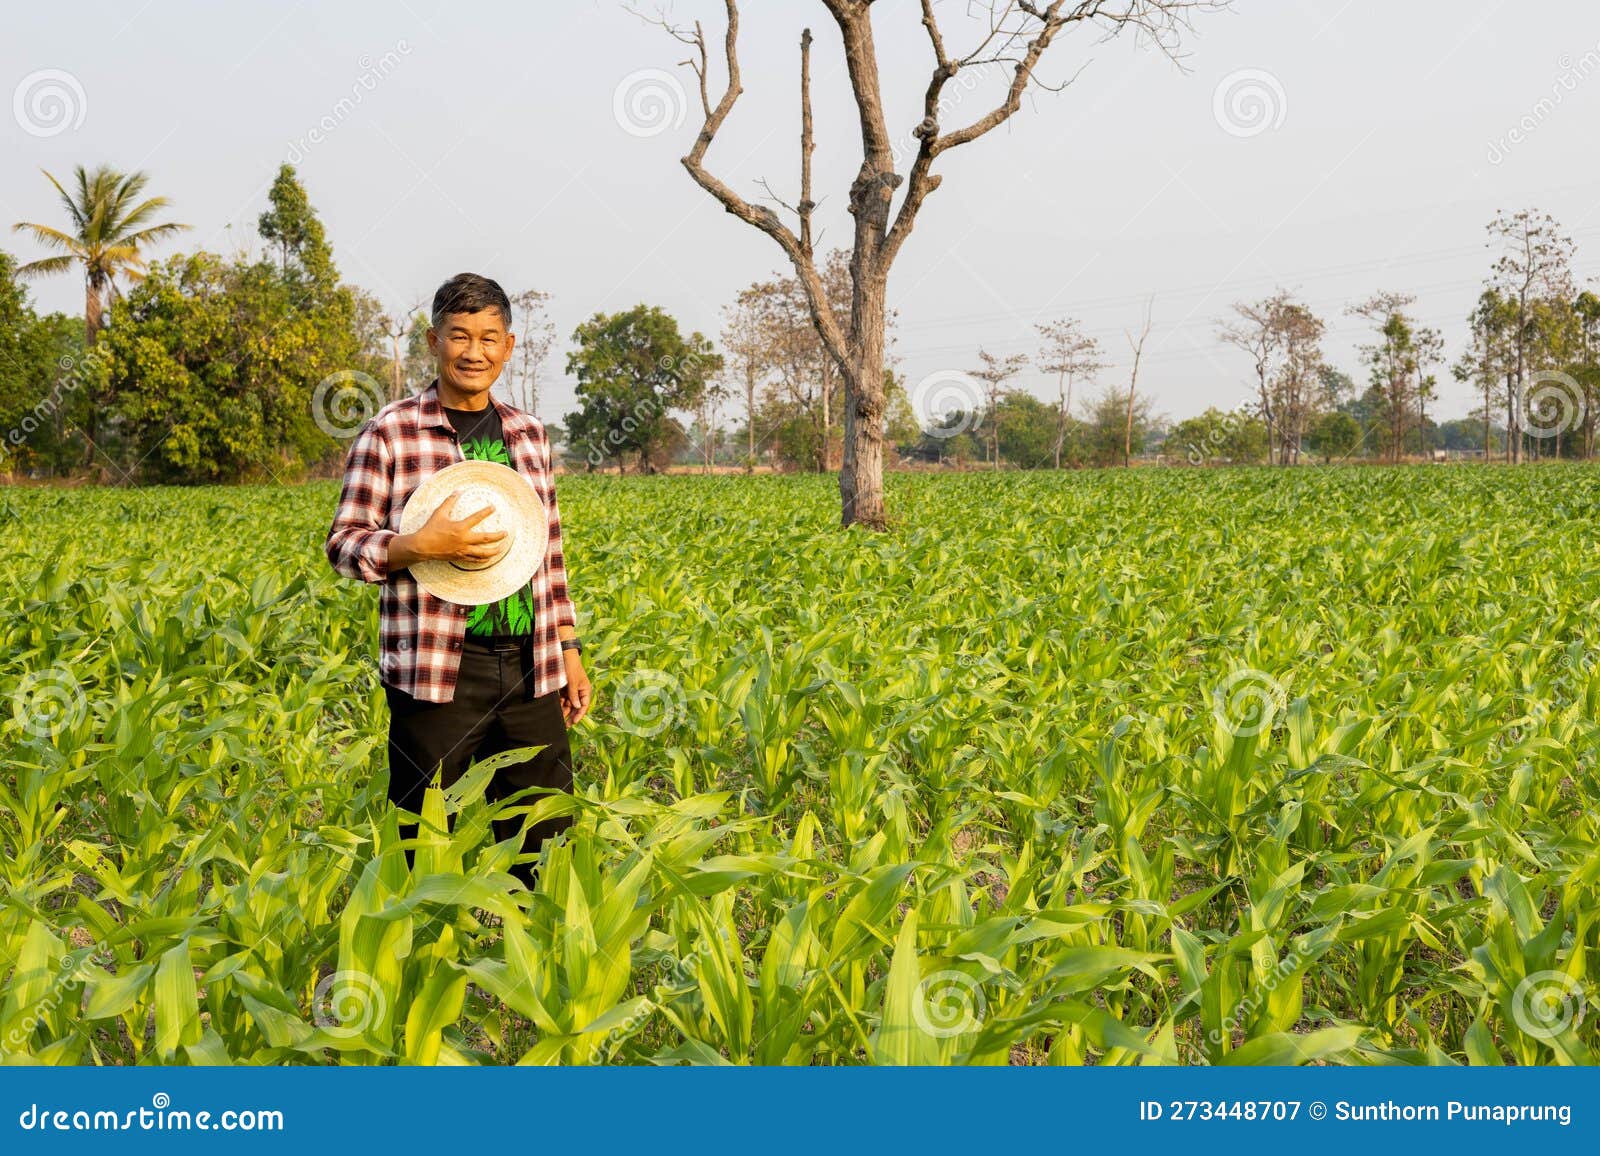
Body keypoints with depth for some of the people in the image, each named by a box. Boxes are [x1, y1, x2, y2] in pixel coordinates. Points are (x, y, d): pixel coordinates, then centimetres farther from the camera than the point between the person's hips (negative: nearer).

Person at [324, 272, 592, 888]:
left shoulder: (529, 434, 13)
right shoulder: (390, 433, -2)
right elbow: (343, 544, -2)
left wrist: (570, 651, 15)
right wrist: (424, 543, -19)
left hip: (529, 669, 5)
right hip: (436, 669, -4)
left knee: (546, 837, 8)